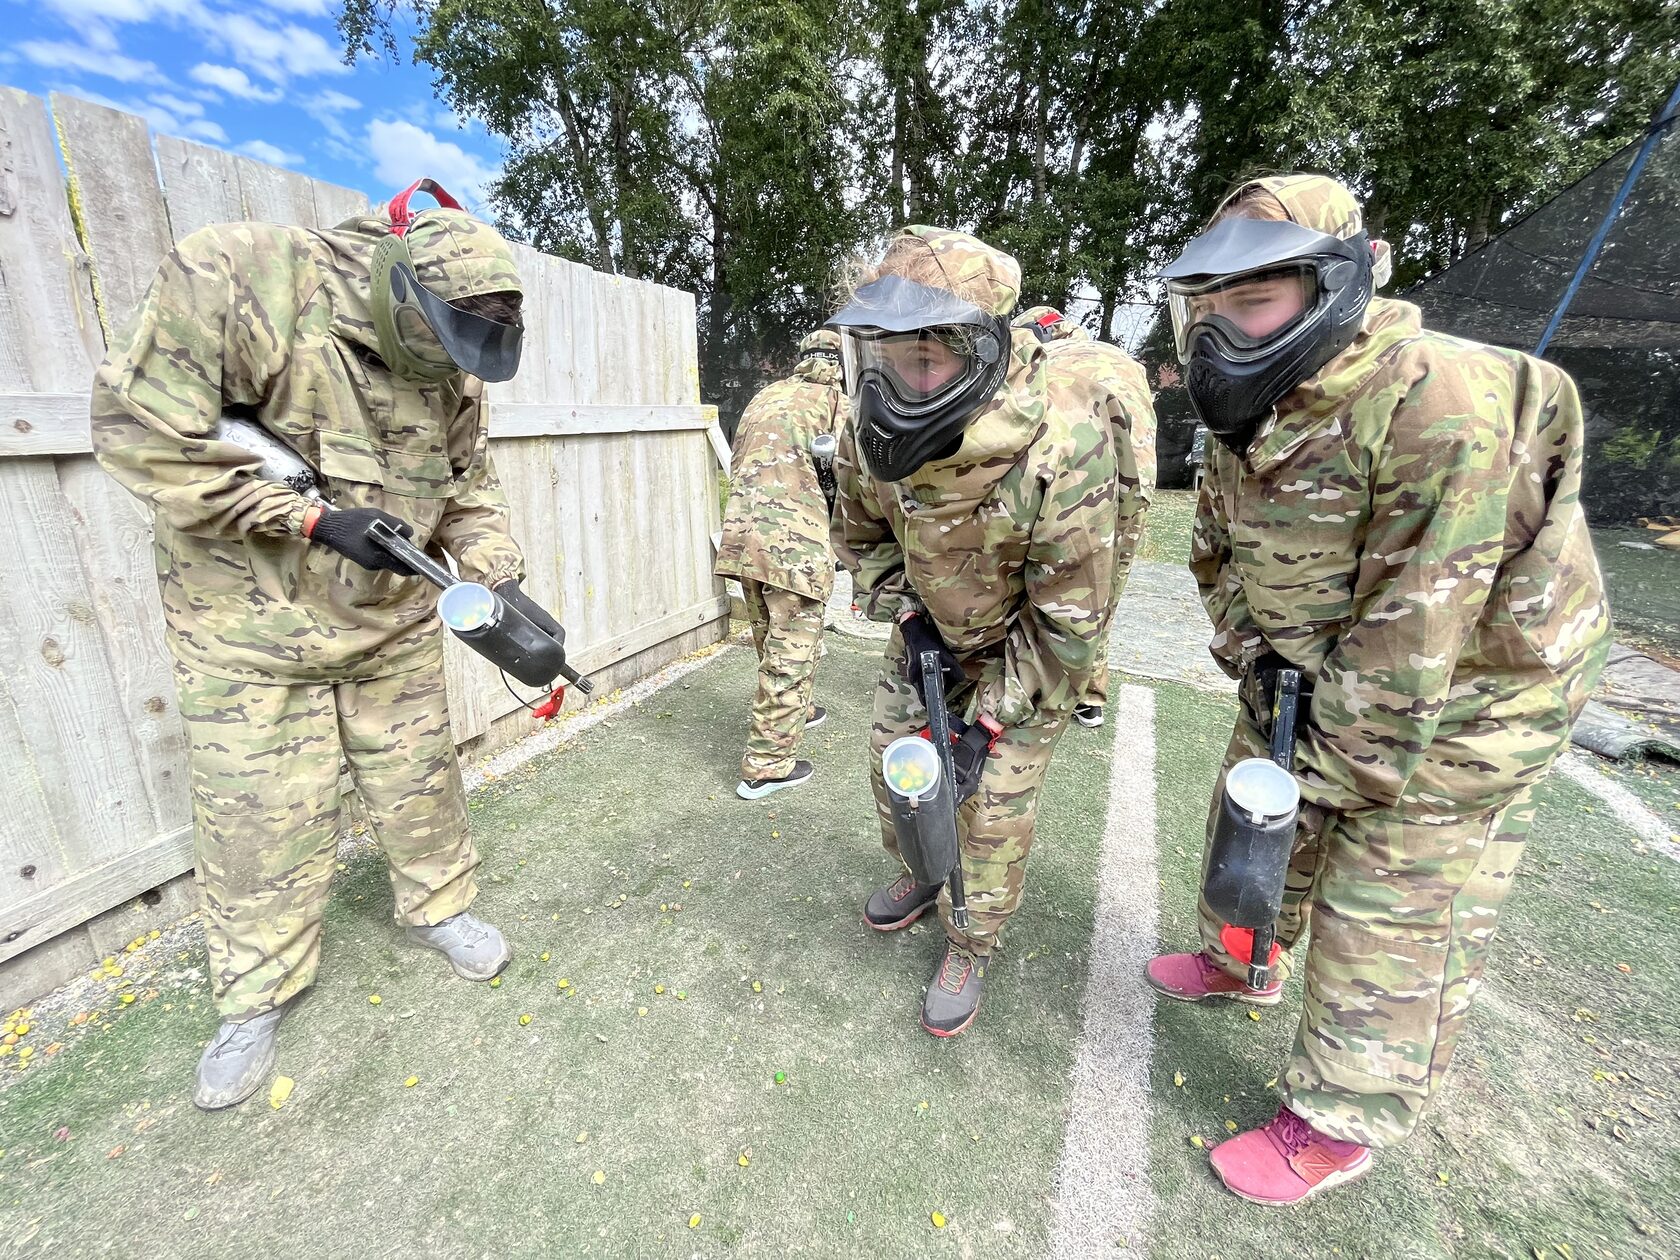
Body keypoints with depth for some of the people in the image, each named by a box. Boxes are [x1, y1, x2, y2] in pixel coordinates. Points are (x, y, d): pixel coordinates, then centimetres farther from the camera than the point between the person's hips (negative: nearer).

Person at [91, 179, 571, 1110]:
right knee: (258, 810, 6)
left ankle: (438, 906, 36)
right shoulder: (227, 279, -19)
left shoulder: (447, 365, -4)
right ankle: (257, 993, 28)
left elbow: (469, 485, 4)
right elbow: (140, 433, -19)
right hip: (250, 622, -3)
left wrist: (502, 582, -9)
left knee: (418, 780, 12)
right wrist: (315, 518, -23)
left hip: (395, 619, 4)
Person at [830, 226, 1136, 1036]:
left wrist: (992, 721, -20)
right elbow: (859, 531, 1)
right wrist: (905, 615, -10)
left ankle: (969, 949, 28)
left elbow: (1069, 621, -26)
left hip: (1030, 643, -5)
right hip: (933, 625, 6)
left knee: (993, 805, 0)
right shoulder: (875, 421, -18)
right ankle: (921, 876, 44)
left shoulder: (1064, 446, -36)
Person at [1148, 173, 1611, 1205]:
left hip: (1460, 693, -7)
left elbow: (1411, 636, -30)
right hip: (1316, 671, 8)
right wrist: (1259, 665, -2)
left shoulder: (1438, 407, -30)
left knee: (1391, 911, 2)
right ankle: (1240, 964, 47)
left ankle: (1343, 1120, 24)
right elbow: (1219, 558, 7)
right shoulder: (1252, 415, -4)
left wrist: (1339, 776, -22)